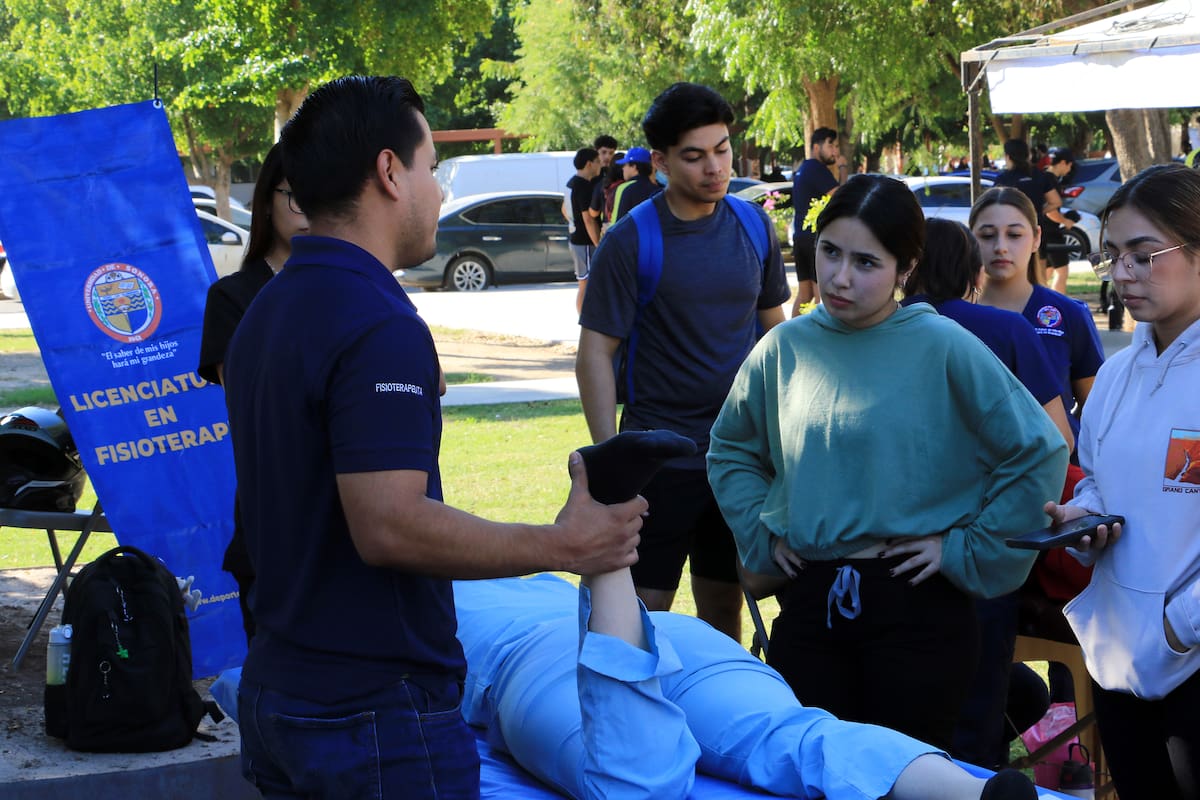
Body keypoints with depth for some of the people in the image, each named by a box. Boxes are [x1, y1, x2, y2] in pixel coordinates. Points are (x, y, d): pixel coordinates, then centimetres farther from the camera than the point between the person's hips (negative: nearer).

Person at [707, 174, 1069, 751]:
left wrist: (966, 550, -7)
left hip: (917, 607, -4)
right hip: (809, 605, 4)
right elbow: (730, 449, 20)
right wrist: (762, 534, 8)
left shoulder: (943, 347, -9)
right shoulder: (784, 348, 4)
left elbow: (1039, 451, -8)